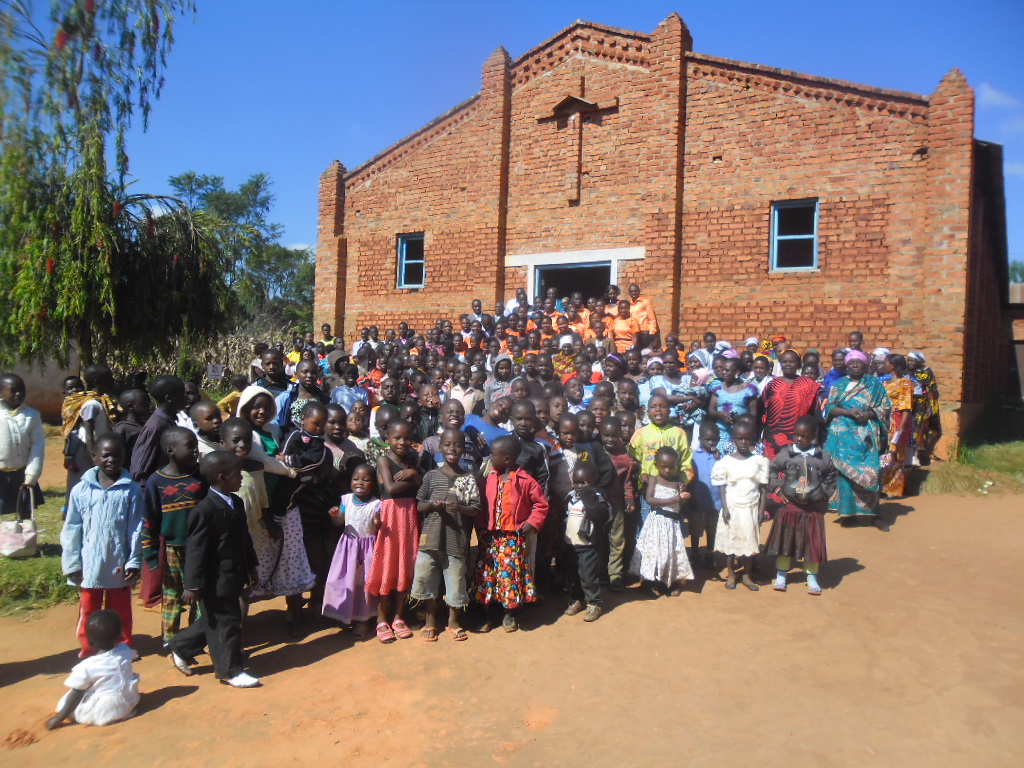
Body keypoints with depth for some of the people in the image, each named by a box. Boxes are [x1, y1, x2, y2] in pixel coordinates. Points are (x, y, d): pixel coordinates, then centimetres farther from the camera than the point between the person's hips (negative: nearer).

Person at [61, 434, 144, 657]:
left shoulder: (131, 490, -10)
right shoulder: (81, 491, -7)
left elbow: (136, 529, -6)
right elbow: (71, 530, -1)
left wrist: (134, 561, -6)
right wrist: (72, 564, -1)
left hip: (119, 566, -1)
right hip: (90, 566, 1)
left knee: (120, 612, 16)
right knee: (88, 610, 18)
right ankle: (88, 648, 36)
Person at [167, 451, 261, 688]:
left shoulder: (236, 503, 8)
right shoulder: (205, 510, -21)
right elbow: (195, 550, -20)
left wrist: (251, 567, 21)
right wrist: (193, 585, -19)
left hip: (233, 577, 9)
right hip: (216, 581, -9)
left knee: (212, 621, 21)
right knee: (226, 623, 4)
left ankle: (180, 648, 40)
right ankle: (230, 670, 19)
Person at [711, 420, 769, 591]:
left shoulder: (759, 461, -2)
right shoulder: (726, 461, -4)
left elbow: (763, 488, 1)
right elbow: (723, 487, -1)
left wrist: (761, 511, -2)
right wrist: (725, 508, -8)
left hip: (751, 508, 1)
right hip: (732, 508, -1)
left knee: (750, 542, 7)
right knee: (730, 541, 6)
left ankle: (747, 576, 20)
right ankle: (731, 574, 19)